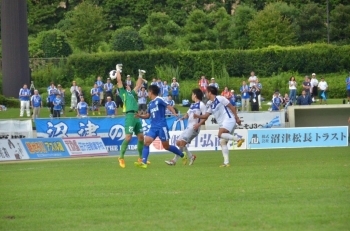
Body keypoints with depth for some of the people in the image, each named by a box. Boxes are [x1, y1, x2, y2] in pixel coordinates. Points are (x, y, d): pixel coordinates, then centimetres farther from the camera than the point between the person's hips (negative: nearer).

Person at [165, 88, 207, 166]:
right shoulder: (192, 105, 20)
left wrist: (199, 124, -26)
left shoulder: (201, 105, -6)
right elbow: (188, 114, 24)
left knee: (182, 142, -17)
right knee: (178, 142, 7)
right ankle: (191, 156, 13)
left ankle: (174, 160, -15)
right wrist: (183, 117, 0)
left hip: (194, 128, -10)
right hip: (188, 127, 10)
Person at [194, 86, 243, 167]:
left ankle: (238, 139, -30)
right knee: (222, 142, 2)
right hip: (222, 124, 9)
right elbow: (206, 115, 14)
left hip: (228, 120, -9)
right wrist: (198, 116, -4)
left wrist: (236, 118, -12)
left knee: (220, 134, -30)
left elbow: (232, 107, -8)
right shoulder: (210, 104, 16)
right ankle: (226, 162, -1)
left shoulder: (220, 98, -7)